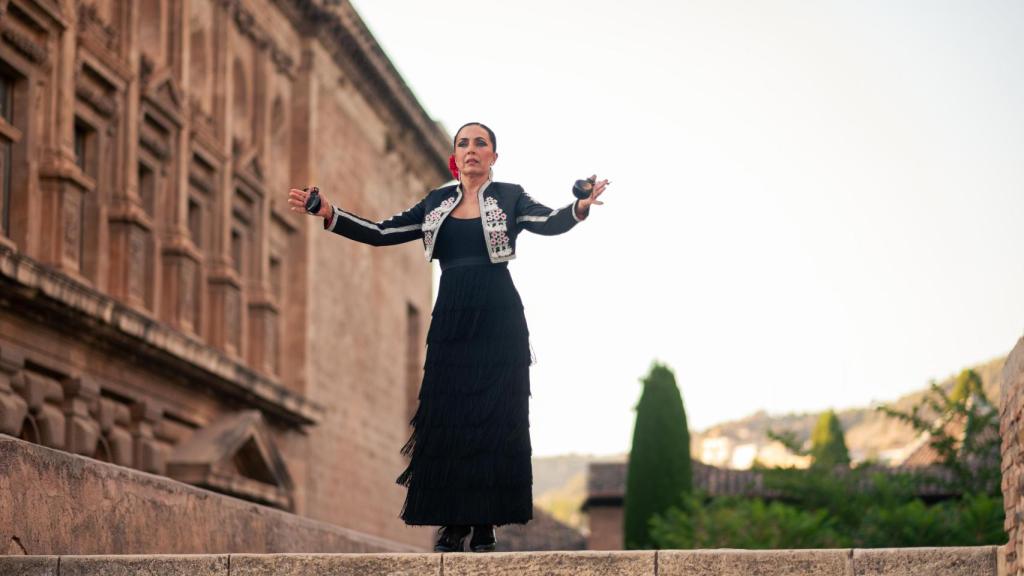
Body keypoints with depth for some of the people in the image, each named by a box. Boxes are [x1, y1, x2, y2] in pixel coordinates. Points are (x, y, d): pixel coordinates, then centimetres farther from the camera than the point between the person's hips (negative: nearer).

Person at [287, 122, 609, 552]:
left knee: (494, 418, -3)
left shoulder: (509, 197, 2)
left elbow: (551, 223, -15)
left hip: (499, 321, -3)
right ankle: (452, 523, 6)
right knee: (447, 418, 1)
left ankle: (485, 524, 1)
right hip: (450, 320, 3)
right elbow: (381, 234, 10)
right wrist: (329, 213, 0)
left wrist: (580, 208, -36)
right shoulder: (436, 203, 12)